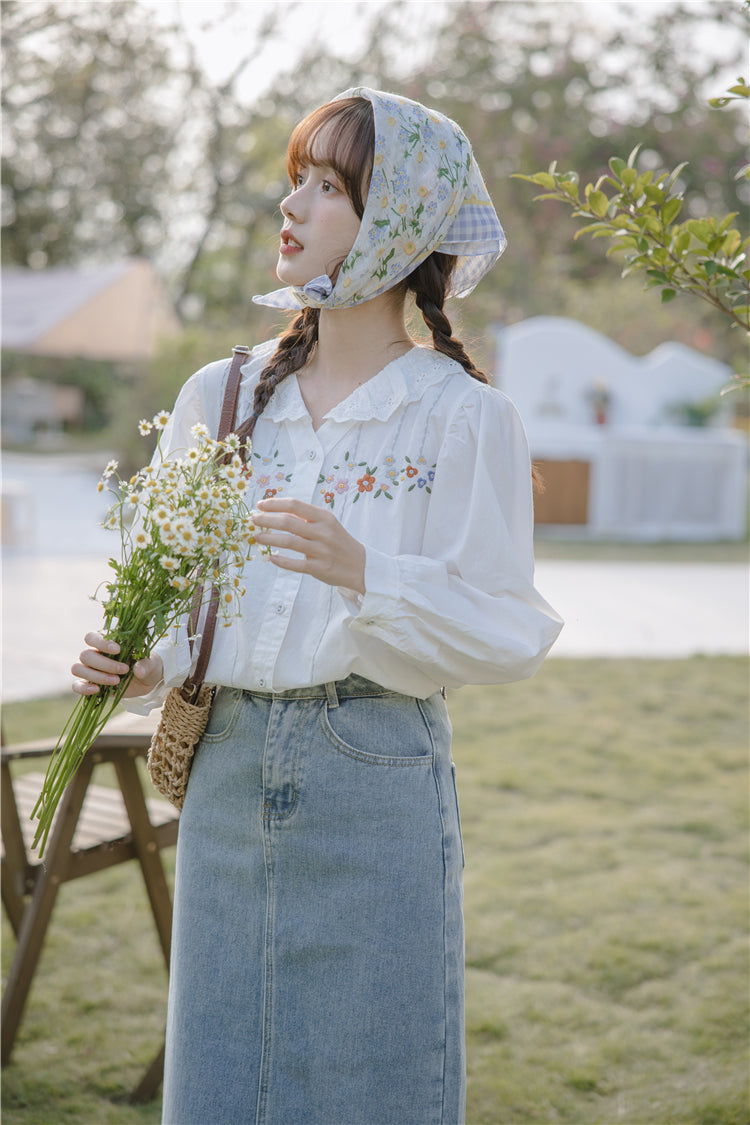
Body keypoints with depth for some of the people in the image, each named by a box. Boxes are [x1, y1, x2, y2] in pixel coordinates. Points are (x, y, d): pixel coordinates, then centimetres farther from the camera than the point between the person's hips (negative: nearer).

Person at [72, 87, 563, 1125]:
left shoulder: (463, 418, -5)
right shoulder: (220, 397, 7)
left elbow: (506, 636, -8)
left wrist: (366, 574, -23)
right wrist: (143, 666, -6)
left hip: (379, 779, -4)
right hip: (228, 770, 4)